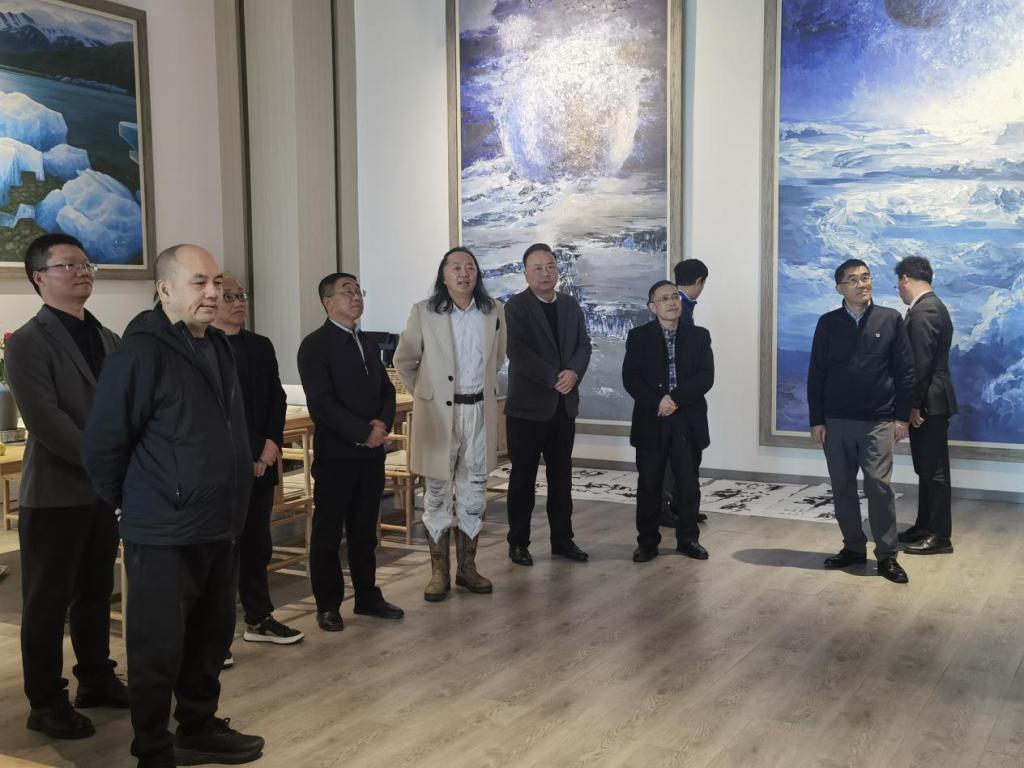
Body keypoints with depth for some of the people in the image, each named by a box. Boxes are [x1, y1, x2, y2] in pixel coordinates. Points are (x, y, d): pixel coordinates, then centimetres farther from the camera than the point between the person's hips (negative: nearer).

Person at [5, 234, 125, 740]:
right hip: (57, 490, -6)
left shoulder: (109, 340, 13)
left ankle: (97, 680, 29)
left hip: (106, 487, 6)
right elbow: (45, 420, -18)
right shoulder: (28, 342, -8)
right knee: (48, 600, 4)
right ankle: (46, 702, 14)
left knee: (96, 593, 15)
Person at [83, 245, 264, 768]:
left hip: (218, 527, 8)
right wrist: (131, 504, -3)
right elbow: (103, 444, -15)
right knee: (159, 650, 3)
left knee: (211, 636, 18)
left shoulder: (217, 347, 10)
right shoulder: (141, 353, -16)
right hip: (164, 534, -8)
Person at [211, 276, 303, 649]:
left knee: (257, 544, 13)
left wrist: (271, 444, -5)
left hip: (260, 462, 6)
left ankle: (259, 619, 25)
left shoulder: (261, 346, 13)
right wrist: (245, 456, -11)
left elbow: (277, 399, 11)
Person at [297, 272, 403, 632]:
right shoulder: (314, 345, -9)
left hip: (371, 453, 6)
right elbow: (321, 402, -17)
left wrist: (383, 422, -7)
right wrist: (363, 433, -18)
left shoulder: (368, 343, 15)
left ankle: (367, 596, 25)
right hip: (335, 454, -6)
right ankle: (328, 605, 14)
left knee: (365, 531, 14)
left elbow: (386, 389, 13)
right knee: (328, 533, 5)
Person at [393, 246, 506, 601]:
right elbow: (404, 360, 5)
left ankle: (467, 566, 21)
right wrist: (423, 393, 6)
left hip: (479, 410, 3)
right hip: (439, 412, -3)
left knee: (473, 491, 9)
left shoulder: (494, 310, 3)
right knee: (437, 492, 3)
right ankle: (439, 571, 12)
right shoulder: (424, 312, -5)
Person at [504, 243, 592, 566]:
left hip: (564, 405, 5)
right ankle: (518, 542, 13)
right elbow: (518, 352, -17)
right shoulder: (515, 307, -7)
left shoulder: (571, 305, 11)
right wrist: (554, 378, -20)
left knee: (561, 476, 11)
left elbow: (584, 345, 7)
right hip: (528, 405, -5)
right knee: (523, 477, 3)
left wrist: (574, 373, -13)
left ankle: (562, 539, 21)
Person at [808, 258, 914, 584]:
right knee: (843, 487, 7)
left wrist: (901, 417, -3)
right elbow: (816, 374, 4)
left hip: (878, 420, -2)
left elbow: (905, 371, 2)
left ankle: (887, 555, 0)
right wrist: (816, 420, 0)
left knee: (878, 483, -10)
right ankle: (853, 547, 20)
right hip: (835, 421, 2)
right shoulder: (828, 323, 4)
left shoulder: (891, 319, 2)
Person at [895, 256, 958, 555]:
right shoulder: (932, 306, 15)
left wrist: (914, 405, -17)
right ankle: (925, 527, 24)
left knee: (935, 470, -3)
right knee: (927, 469, 15)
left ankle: (940, 536, 3)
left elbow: (922, 363, -22)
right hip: (929, 402, 10)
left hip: (929, 403, -10)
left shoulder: (923, 311, -18)